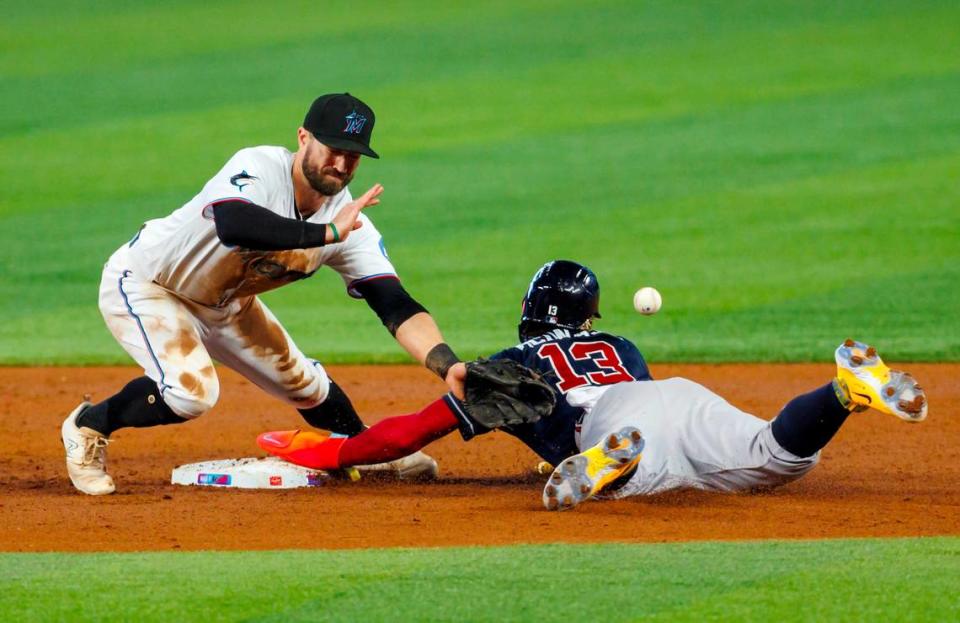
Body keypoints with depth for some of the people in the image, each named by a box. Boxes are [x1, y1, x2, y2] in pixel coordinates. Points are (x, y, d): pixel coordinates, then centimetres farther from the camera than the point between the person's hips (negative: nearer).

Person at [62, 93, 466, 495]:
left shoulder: (351, 222, -17)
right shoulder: (258, 168, -34)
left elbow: (396, 307, -20)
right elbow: (234, 225, -57)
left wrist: (448, 367, -35)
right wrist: (328, 232, -52)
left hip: (223, 303, 7)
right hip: (142, 283, -7)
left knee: (305, 385, 13)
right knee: (191, 391, -28)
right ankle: (87, 427, -4)